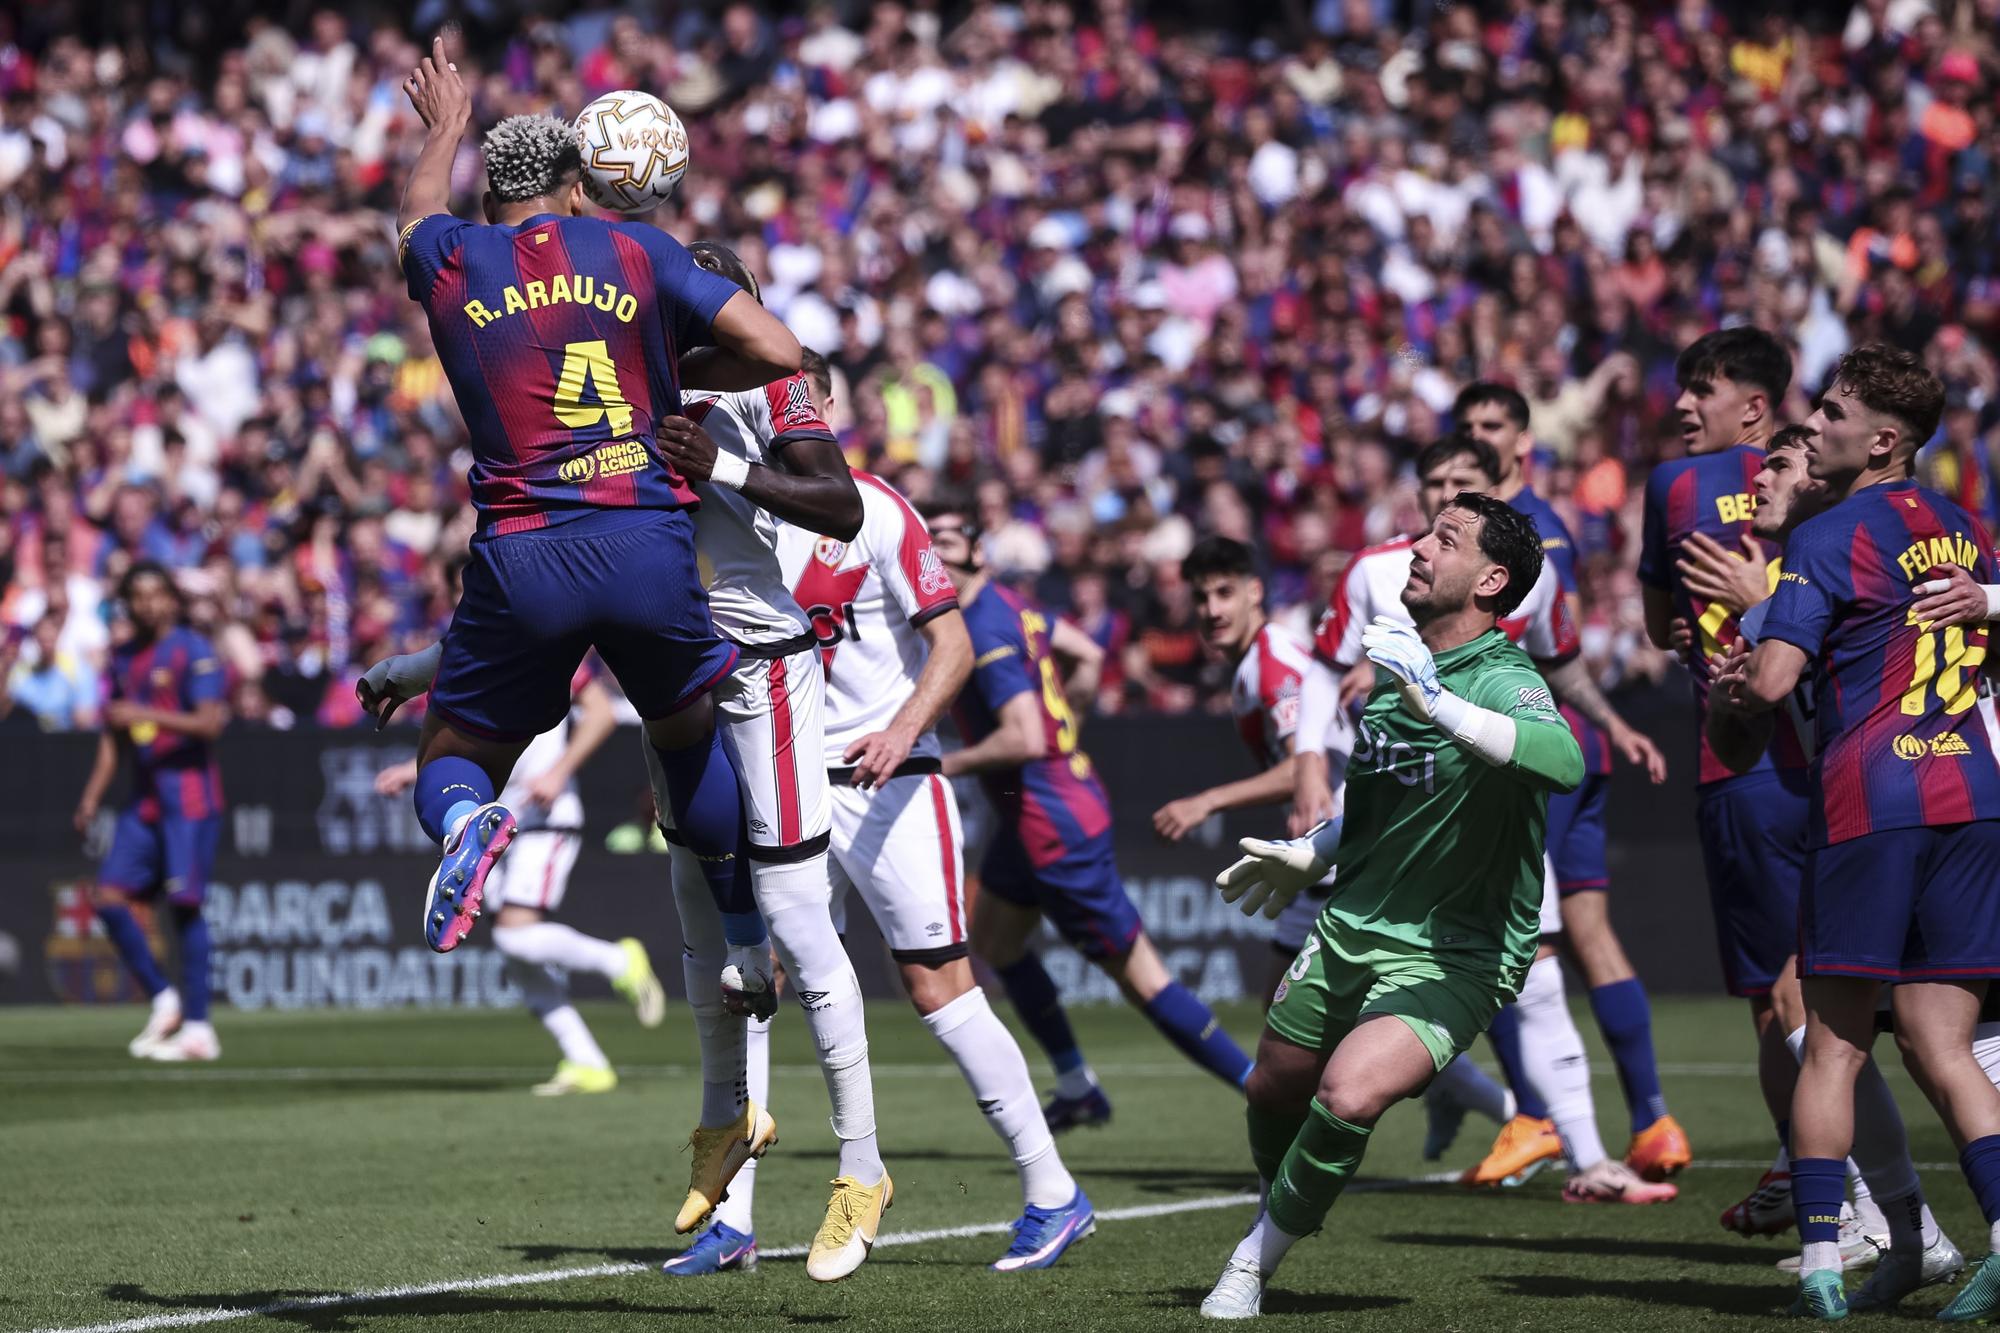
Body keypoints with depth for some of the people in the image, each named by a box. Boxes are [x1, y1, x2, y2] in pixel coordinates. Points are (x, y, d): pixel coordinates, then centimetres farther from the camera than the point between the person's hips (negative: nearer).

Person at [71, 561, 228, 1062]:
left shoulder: (194, 652, -6)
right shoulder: (124, 658, 15)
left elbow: (210, 721, -18)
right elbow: (113, 736, 21)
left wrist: (145, 715, -23)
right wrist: (92, 796, 14)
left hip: (189, 791, -7)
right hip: (143, 795, 7)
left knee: (185, 905, -7)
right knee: (109, 896, -3)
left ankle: (197, 1027, -2)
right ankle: (163, 1001, 9)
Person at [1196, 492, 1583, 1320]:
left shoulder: (1503, 681, -19)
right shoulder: (1395, 666, 5)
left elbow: (1564, 762, -44)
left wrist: (1437, 703, -50)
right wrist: (1311, 856, 31)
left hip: (1451, 961, -7)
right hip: (1350, 931, 8)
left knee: (1349, 1096, -26)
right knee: (1273, 1093, 16)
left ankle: (1259, 1258, -1)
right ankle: (1282, 1213, 50)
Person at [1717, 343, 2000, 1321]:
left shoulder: (1828, 539, -6)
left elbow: (1770, 683, -15)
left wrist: (1727, 683, 9)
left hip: (1869, 801, -6)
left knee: (1834, 1044, 2)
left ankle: (1820, 1261, 0)